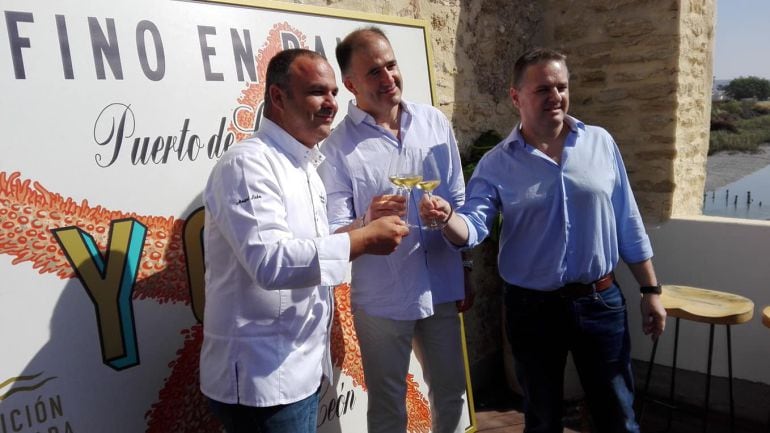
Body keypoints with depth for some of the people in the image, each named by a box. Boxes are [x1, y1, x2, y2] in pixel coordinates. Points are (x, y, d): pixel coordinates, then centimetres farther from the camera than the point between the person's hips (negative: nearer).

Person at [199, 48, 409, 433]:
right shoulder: (247, 163, -17)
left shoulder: (303, 166, 12)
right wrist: (363, 240, -22)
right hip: (261, 377, -9)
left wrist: (364, 224, 3)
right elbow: (271, 261, -29)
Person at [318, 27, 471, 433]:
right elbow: (333, 236, -13)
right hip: (381, 299, -3)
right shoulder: (337, 146, -12)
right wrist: (368, 222, -34)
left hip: (441, 289, 4)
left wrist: (466, 273, 10)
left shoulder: (435, 122, 0)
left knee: (451, 393, 20)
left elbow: (458, 201, 8)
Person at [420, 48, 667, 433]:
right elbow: (473, 225, -17)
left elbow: (628, 224, 3)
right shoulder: (496, 164, -6)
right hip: (532, 309, -1)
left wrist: (650, 290, 4)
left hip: (601, 301, 2)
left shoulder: (600, 143, 0)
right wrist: (447, 218, -39)